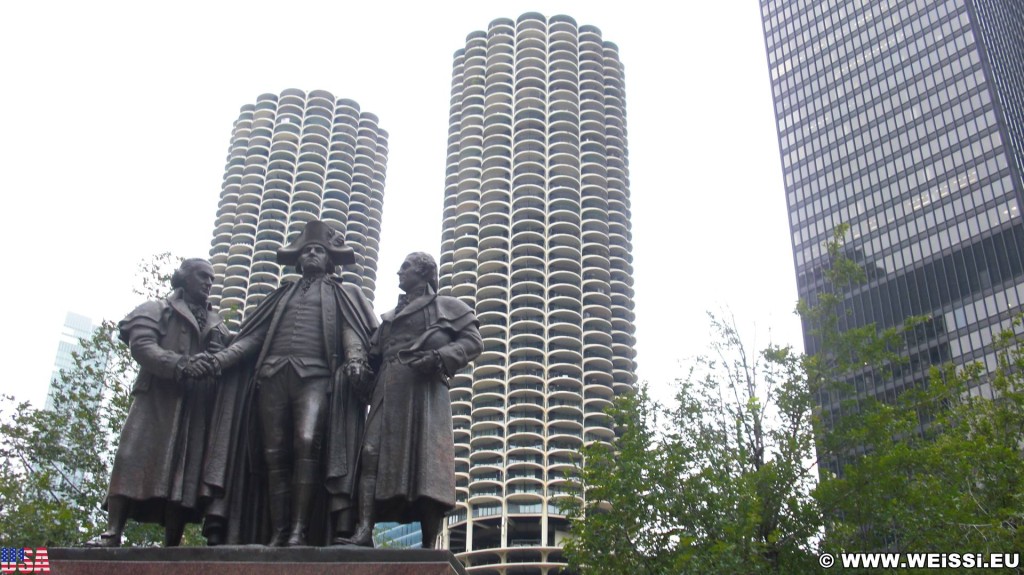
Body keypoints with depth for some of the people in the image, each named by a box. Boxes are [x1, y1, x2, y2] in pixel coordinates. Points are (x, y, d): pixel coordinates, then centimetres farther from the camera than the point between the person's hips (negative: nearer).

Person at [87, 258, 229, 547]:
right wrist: (181, 364, -20)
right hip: (157, 397, -3)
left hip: (197, 407, 4)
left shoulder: (216, 326, 29)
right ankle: (112, 533, -20)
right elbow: (141, 344, -3)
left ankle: (171, 545, -9)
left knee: (185, 472, -6)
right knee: (134, 460, -16)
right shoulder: (156, 310, 15)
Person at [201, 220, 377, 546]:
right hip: (272, 376, 4)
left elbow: (351, 333, 5)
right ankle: (277, 533, -3)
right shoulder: (282, 295, 28)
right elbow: (254, 336, 20)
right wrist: (221, 358, 4)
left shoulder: (342, 294, 21)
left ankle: (299, 530, -22)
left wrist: (355, 359, -17)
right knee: (274, 454, -4)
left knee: (307, 443, -22)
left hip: (315, 376, -3)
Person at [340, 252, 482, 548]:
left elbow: (472, 341, 3)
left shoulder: (446, 307, 15)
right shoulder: (390, 317, 32)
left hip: (424, 387, -5)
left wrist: (439, 357, -13)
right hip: (388, 390, 6)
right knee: (372, 454, -13)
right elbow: (374, 355, 24)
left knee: (426, 460, -14)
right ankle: (364, 530, -23)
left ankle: (429, 544, -16)